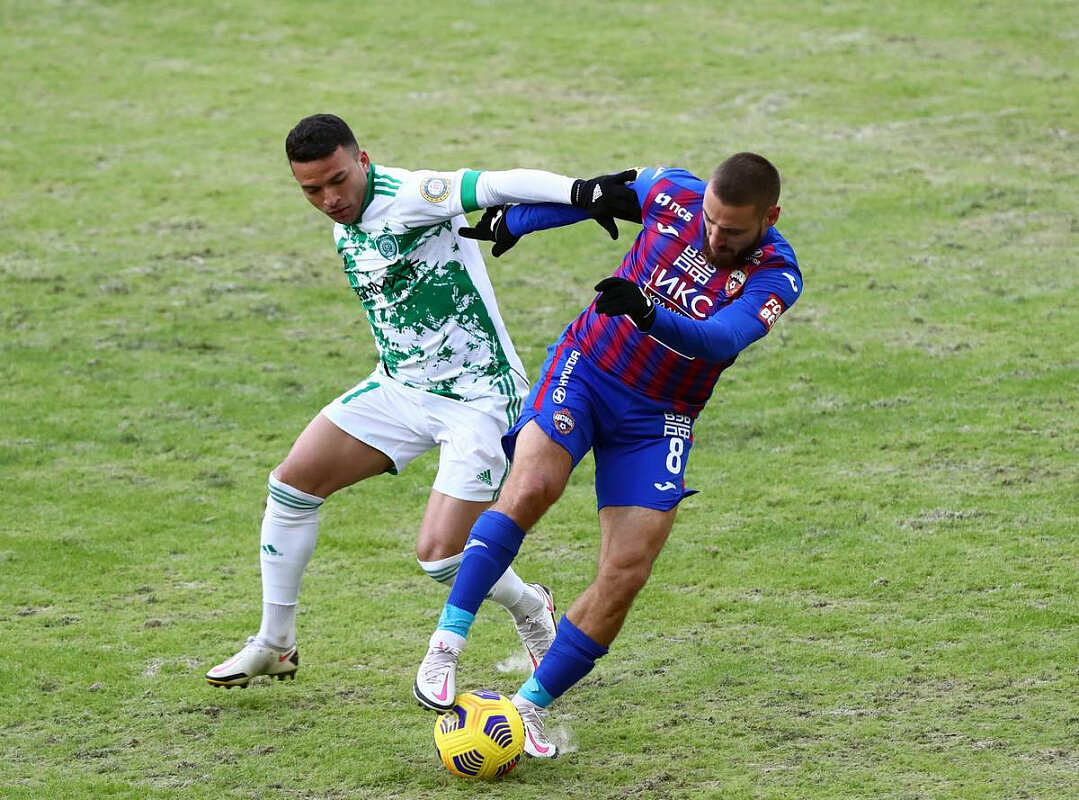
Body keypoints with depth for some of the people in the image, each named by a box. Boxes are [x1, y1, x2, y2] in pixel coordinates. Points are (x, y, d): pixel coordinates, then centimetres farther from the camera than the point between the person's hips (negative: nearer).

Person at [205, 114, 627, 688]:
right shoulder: (344, 228, 5)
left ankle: (532, 612, 18)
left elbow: (500, 186, -36)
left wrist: (581, 190, -52)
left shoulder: (408, 197, -22)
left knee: (439, 555, -14)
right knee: (293, 480, 3)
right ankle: (274, 645, 17)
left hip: (478, 398, -8)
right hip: (399, 386, 8)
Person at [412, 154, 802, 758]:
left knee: (627, 571, -11)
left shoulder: (775, 277, -18)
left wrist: (648, 313, -54)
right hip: (585, 367, 0)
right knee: (532, 487, -28)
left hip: (658, 418, 0)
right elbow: (598, 192, 11)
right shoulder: (673, 193, -11)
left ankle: (531, 706, 3)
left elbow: (720, 341, -36)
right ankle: (447, 643, -21)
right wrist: (513, 220, 22)